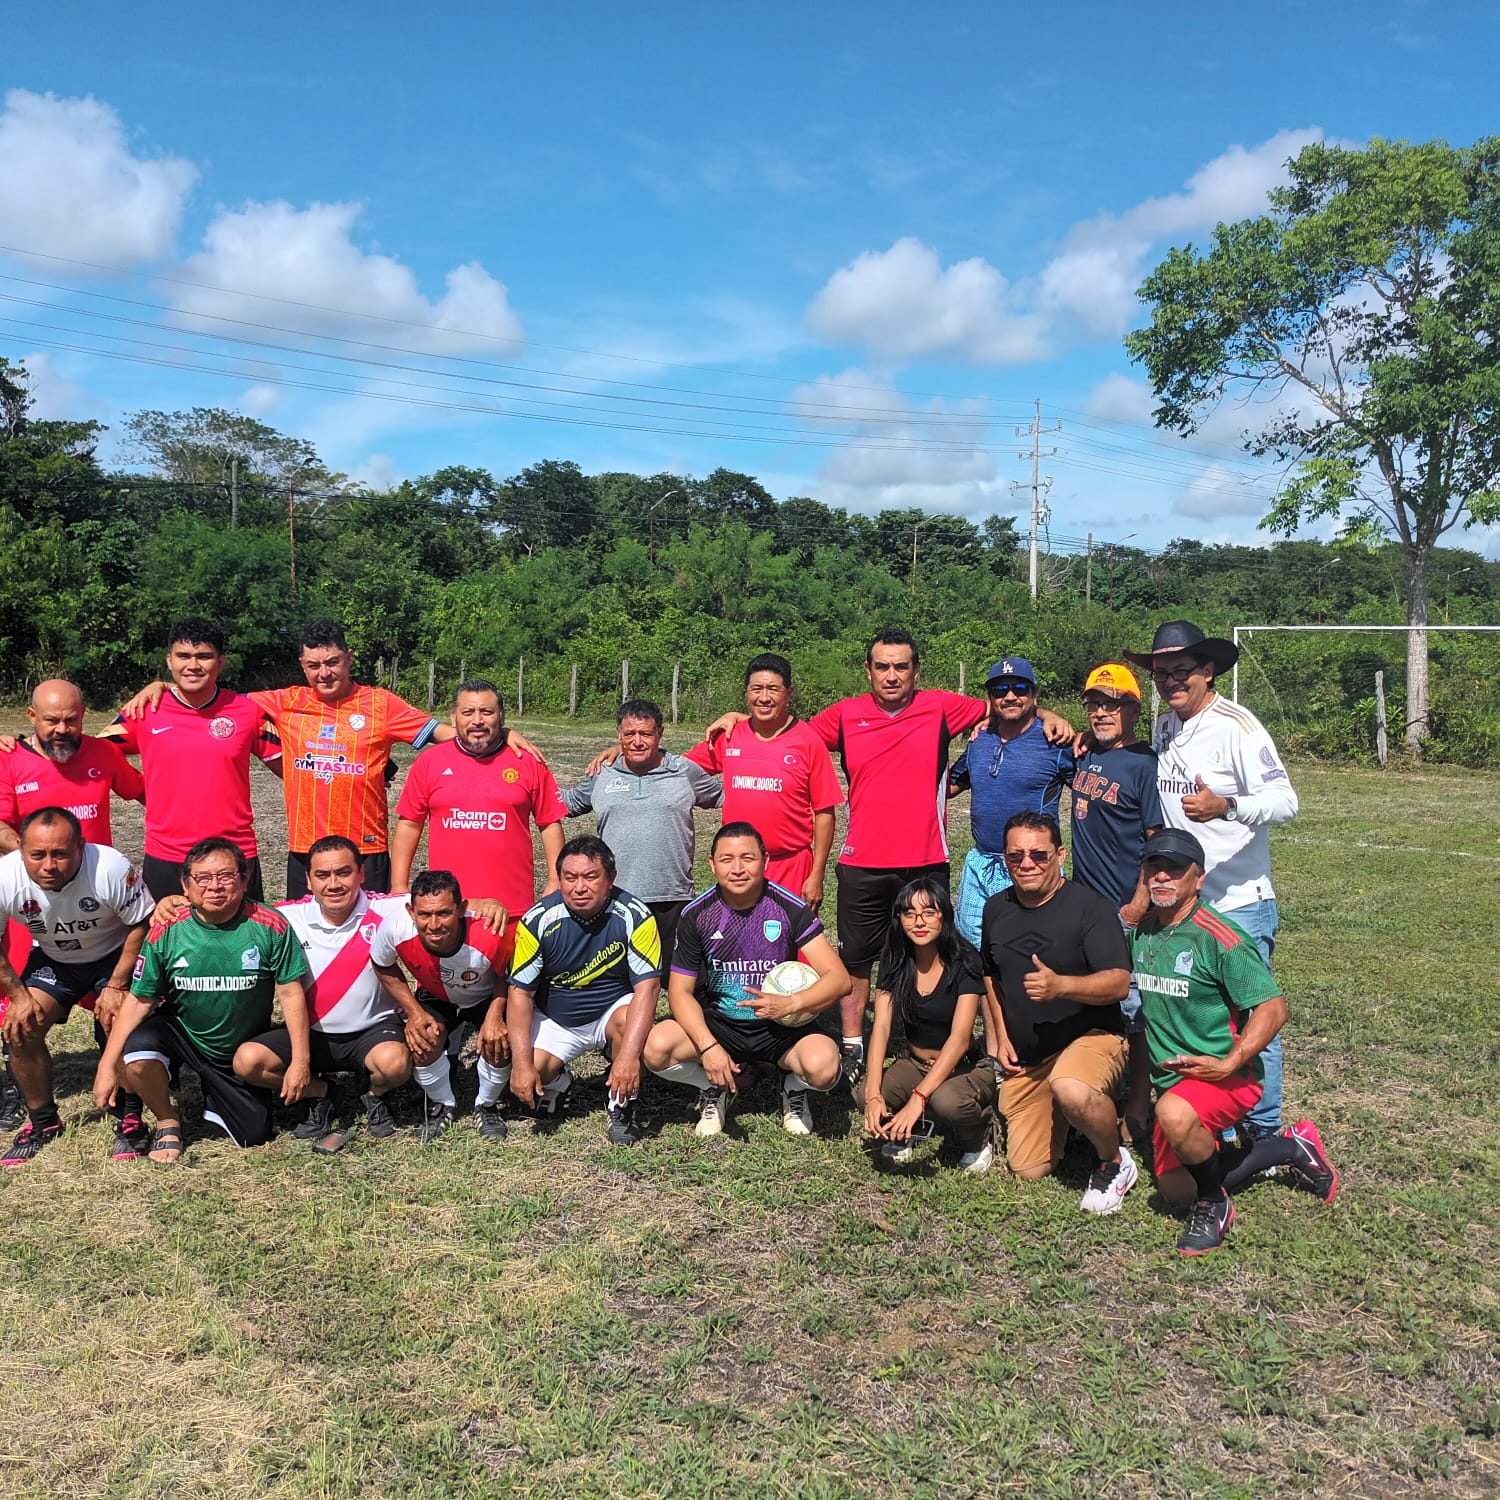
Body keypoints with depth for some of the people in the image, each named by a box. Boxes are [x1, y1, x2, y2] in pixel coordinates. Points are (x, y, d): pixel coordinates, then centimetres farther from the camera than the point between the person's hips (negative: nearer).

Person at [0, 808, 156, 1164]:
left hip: (115, 954, -3)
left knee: (120, 1022, -25)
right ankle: (43, 1122, 11)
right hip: (52, 960, 4)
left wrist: (116, 987, -22)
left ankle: (130, 1119, -3)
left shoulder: (111, 868, -35)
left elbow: (143, 925, -22)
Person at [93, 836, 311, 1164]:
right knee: (136, 1054, -31)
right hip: (180, 1034, 0)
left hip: (243, 1049, 0)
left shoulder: (271, 926, -17)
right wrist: (107, 1065, -13)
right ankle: (168, 1120, 1)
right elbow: (139, 1000, -8)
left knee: (254, 1136, -2)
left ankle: (214, 1099, 33)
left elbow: (291, 993, -13)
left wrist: (300, 1061, -14)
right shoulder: (166, 932, -14)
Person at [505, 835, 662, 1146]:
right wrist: (522, 1064, -22)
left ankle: (622, 1105, -7)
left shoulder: (634, 916, -21)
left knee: (629, 1021, -33)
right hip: (555, 1019, 2)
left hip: (613, 1010, -1)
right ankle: (557, 1081, 21)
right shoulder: (538, 920, -17)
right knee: (527, 1080, -19)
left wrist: (628, 1056, -37)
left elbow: (647, 986, -25)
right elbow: (520, 992, -14)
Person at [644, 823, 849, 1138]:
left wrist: (791, 1003, -32)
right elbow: (681, 991, -5)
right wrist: (708, 1047, -22)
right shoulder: (696, 914, -7)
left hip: (780, 1028, -1)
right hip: (717, 1024, 2)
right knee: (656, 1047, -27)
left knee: (823, 1065, -33)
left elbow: (839, 978, -13)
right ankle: (715, 1089, 7)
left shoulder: (790, 908, -12)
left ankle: (793, 1089, 7)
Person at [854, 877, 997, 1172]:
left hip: (966, 1067, -3)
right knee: (863, 1093, -25)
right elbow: (881, 1027, -13)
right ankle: (902, 1130, 8)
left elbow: (960, 1039, -27)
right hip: (915, 1064, 4)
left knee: (946, 1101, -37)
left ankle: (977, 1139, -2)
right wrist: (873, 1095, -27)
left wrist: (918, 1098, -36)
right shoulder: (895, 962, -6)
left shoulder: (965, 963, -19)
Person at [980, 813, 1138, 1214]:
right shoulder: (996, 909, 6)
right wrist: (999, 1035, 10)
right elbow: (989, 975, 21)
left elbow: (1119, 983, -22)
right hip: (1025, 1057, 6)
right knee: (1027, 1170, 1)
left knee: (1070, 1090, -41)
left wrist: (1061, 985, -38)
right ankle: (1062, 1121, 33)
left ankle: (1115, 1162, -9)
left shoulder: (1090, 907, -13)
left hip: (1090, 1036, -6)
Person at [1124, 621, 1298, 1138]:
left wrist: (1226, 807, -36)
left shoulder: (1236, 726, -12)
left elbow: (1285, 801, -21)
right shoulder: (1163, 727, 9)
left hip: (1238, 904, -6)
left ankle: (1264, 1130, 15)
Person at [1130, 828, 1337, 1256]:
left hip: (1225, 1076, -8)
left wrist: (1227, 1064, -27)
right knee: (1175, 1189, 10)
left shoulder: (1219, 938, -19)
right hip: (1171, 1080, 8)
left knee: (1174, 1114, -38)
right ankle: (1291, 1148, 27)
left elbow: (1273, 1007, -20)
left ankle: (1214, 1204, -8)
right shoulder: (1140, 931, 3)